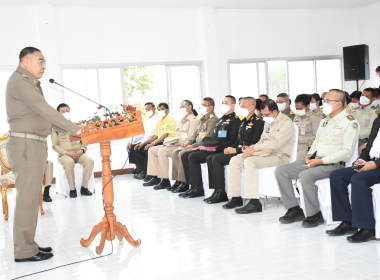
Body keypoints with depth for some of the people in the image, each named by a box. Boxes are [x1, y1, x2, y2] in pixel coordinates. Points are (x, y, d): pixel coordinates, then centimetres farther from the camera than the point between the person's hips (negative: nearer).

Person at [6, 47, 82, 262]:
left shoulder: (29, 83, 21)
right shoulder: (20, 81, -11)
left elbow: (40, 114, 21)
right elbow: (44, 110, -20)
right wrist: (74, 129, -20)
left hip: (34, 145, 10)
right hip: (26, 145, -10)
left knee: (31, 197, 12)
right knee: (27, 198, -7)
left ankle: (28, 245, 19)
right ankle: (24, 252, -2)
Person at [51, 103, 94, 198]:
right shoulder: (56, 128, 7)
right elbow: (55, 145, 1)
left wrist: (82, 150, -6)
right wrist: (67, 152, -13)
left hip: (79, 153, 3)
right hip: (64, 155, -3)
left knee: (89, 161, -28)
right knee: (69, 162, -38)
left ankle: (84, 187, -17)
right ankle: (72, 189, -23)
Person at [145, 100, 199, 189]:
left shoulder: (193, 120, -5)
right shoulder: (182, 121, 26)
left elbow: (190, 137, -16)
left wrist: (176, 143, -23)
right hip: (175, 144, 10)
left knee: (162, 151, -31)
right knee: (152, 150, 0)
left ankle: (165, 181, -28)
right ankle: (155, 178, -4)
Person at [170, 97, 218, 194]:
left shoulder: (213, 120, -10)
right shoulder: (203, 119, 21)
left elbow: (207, 138, -18)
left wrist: (193, 146, -19)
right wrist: (188, 142, 4)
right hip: (196, 145, 10)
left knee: (182, 154, -26)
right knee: (175, 153, -5)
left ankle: (184, 183, -20)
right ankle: (178, 181, -7)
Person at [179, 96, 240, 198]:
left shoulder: (235, 120, -5)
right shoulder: (221, 120, 24)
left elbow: (233, 140, -16)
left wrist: (216, 148, -20)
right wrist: (203, 146, 10)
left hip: (221, 151, -10)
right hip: (211, 148, 10)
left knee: (193, 157, -23)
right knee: (185, 155, -2)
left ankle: (198, 189, -16)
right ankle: (193, 186, -5)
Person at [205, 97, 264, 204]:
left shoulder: (258, 122, -8)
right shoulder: (243, 122, 22)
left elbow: (255, 143, -16)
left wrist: (236, 150, -17)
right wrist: (229, 148, 4)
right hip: (237, 151, 9)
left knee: (217, 159, -22)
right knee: (210, 158, -5)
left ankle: (221, 193, -18)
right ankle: (216, 191, -10)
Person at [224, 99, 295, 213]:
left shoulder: (286, 122, -11)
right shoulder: (268, 122, 18)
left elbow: (277, 143, -22)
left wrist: (254, 148, -21)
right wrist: (250, 148, 0)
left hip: (279, 156, -9)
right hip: (266, 153, 9)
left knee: (249, 161, -32)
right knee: (235, 160, -3)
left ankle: (254, 203, -34)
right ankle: (236, 198, -1)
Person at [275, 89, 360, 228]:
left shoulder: (350, 123, -7)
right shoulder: (324, 121, 20)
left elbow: (347, 151, -14)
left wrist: (320, 161, -20)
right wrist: (310, 154, 5)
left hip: (333, 164, -8)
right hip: (315, 161, 9)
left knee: (305, 175, -35)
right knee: (280, 171, -5)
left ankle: (314, 215, -19)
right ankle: (294, 209, -2)